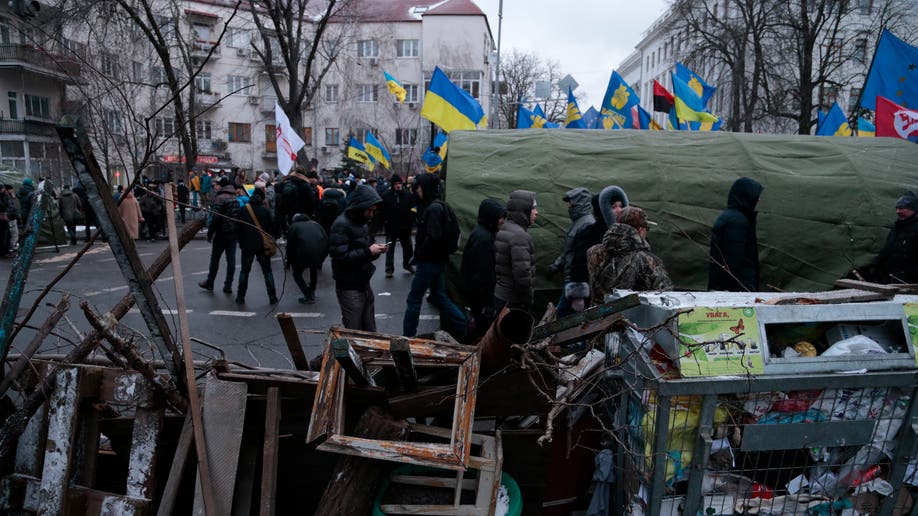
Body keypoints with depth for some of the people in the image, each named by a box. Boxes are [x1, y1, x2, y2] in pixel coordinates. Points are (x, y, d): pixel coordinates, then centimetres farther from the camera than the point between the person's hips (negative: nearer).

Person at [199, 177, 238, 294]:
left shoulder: (220, 198, -13)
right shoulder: (235, 197, 10)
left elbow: (215, 218, -17)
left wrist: (209, 234, -8)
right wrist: (236, 229, 17)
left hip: (222, 233, -6)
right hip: (234, 232, 7)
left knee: (215, 258, 8)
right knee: (231, 259, 6)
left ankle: (209, 283, 19)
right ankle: (228, 285, 9)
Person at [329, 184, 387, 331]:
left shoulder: (361, 223, 13)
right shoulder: (341, 225, -15)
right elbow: (340, 256, -25)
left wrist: (376, 250, 1)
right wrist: (368, 252, -22)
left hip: (364, 285, 8)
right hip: (349, 288, -8)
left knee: (370, 330, 13)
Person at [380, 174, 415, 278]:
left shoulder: (408, 194, -2)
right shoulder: (386, 195, -8)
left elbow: (413, 208, 5)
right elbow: (382, 211, -4)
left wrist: (411, 221, -4)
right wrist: (385, 221, -11)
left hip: (405, 227, 2)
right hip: (391, 228, -2)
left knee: (408, 248, 16)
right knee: (390, 249, 5)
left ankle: (407, 264, 35)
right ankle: (389, 269, 13)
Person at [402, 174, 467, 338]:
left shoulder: (434, 208, -19)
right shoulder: (439, 206, 11)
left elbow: (433, 237, -26)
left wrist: (419, 254, -15)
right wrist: (419, 255, 9)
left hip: (429, 261, -9)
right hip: (438, 260, 9)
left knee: (414, 298, 3)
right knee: (440, 297, 16)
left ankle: (408, 335, 14)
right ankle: (464, 328, 16)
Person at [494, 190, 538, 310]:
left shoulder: (503, 230, 10)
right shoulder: (519, 235, -20)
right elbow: (522, 272, -26)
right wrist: (528, 300, -13)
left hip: (499, 295, 9)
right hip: (512, 301, -9)